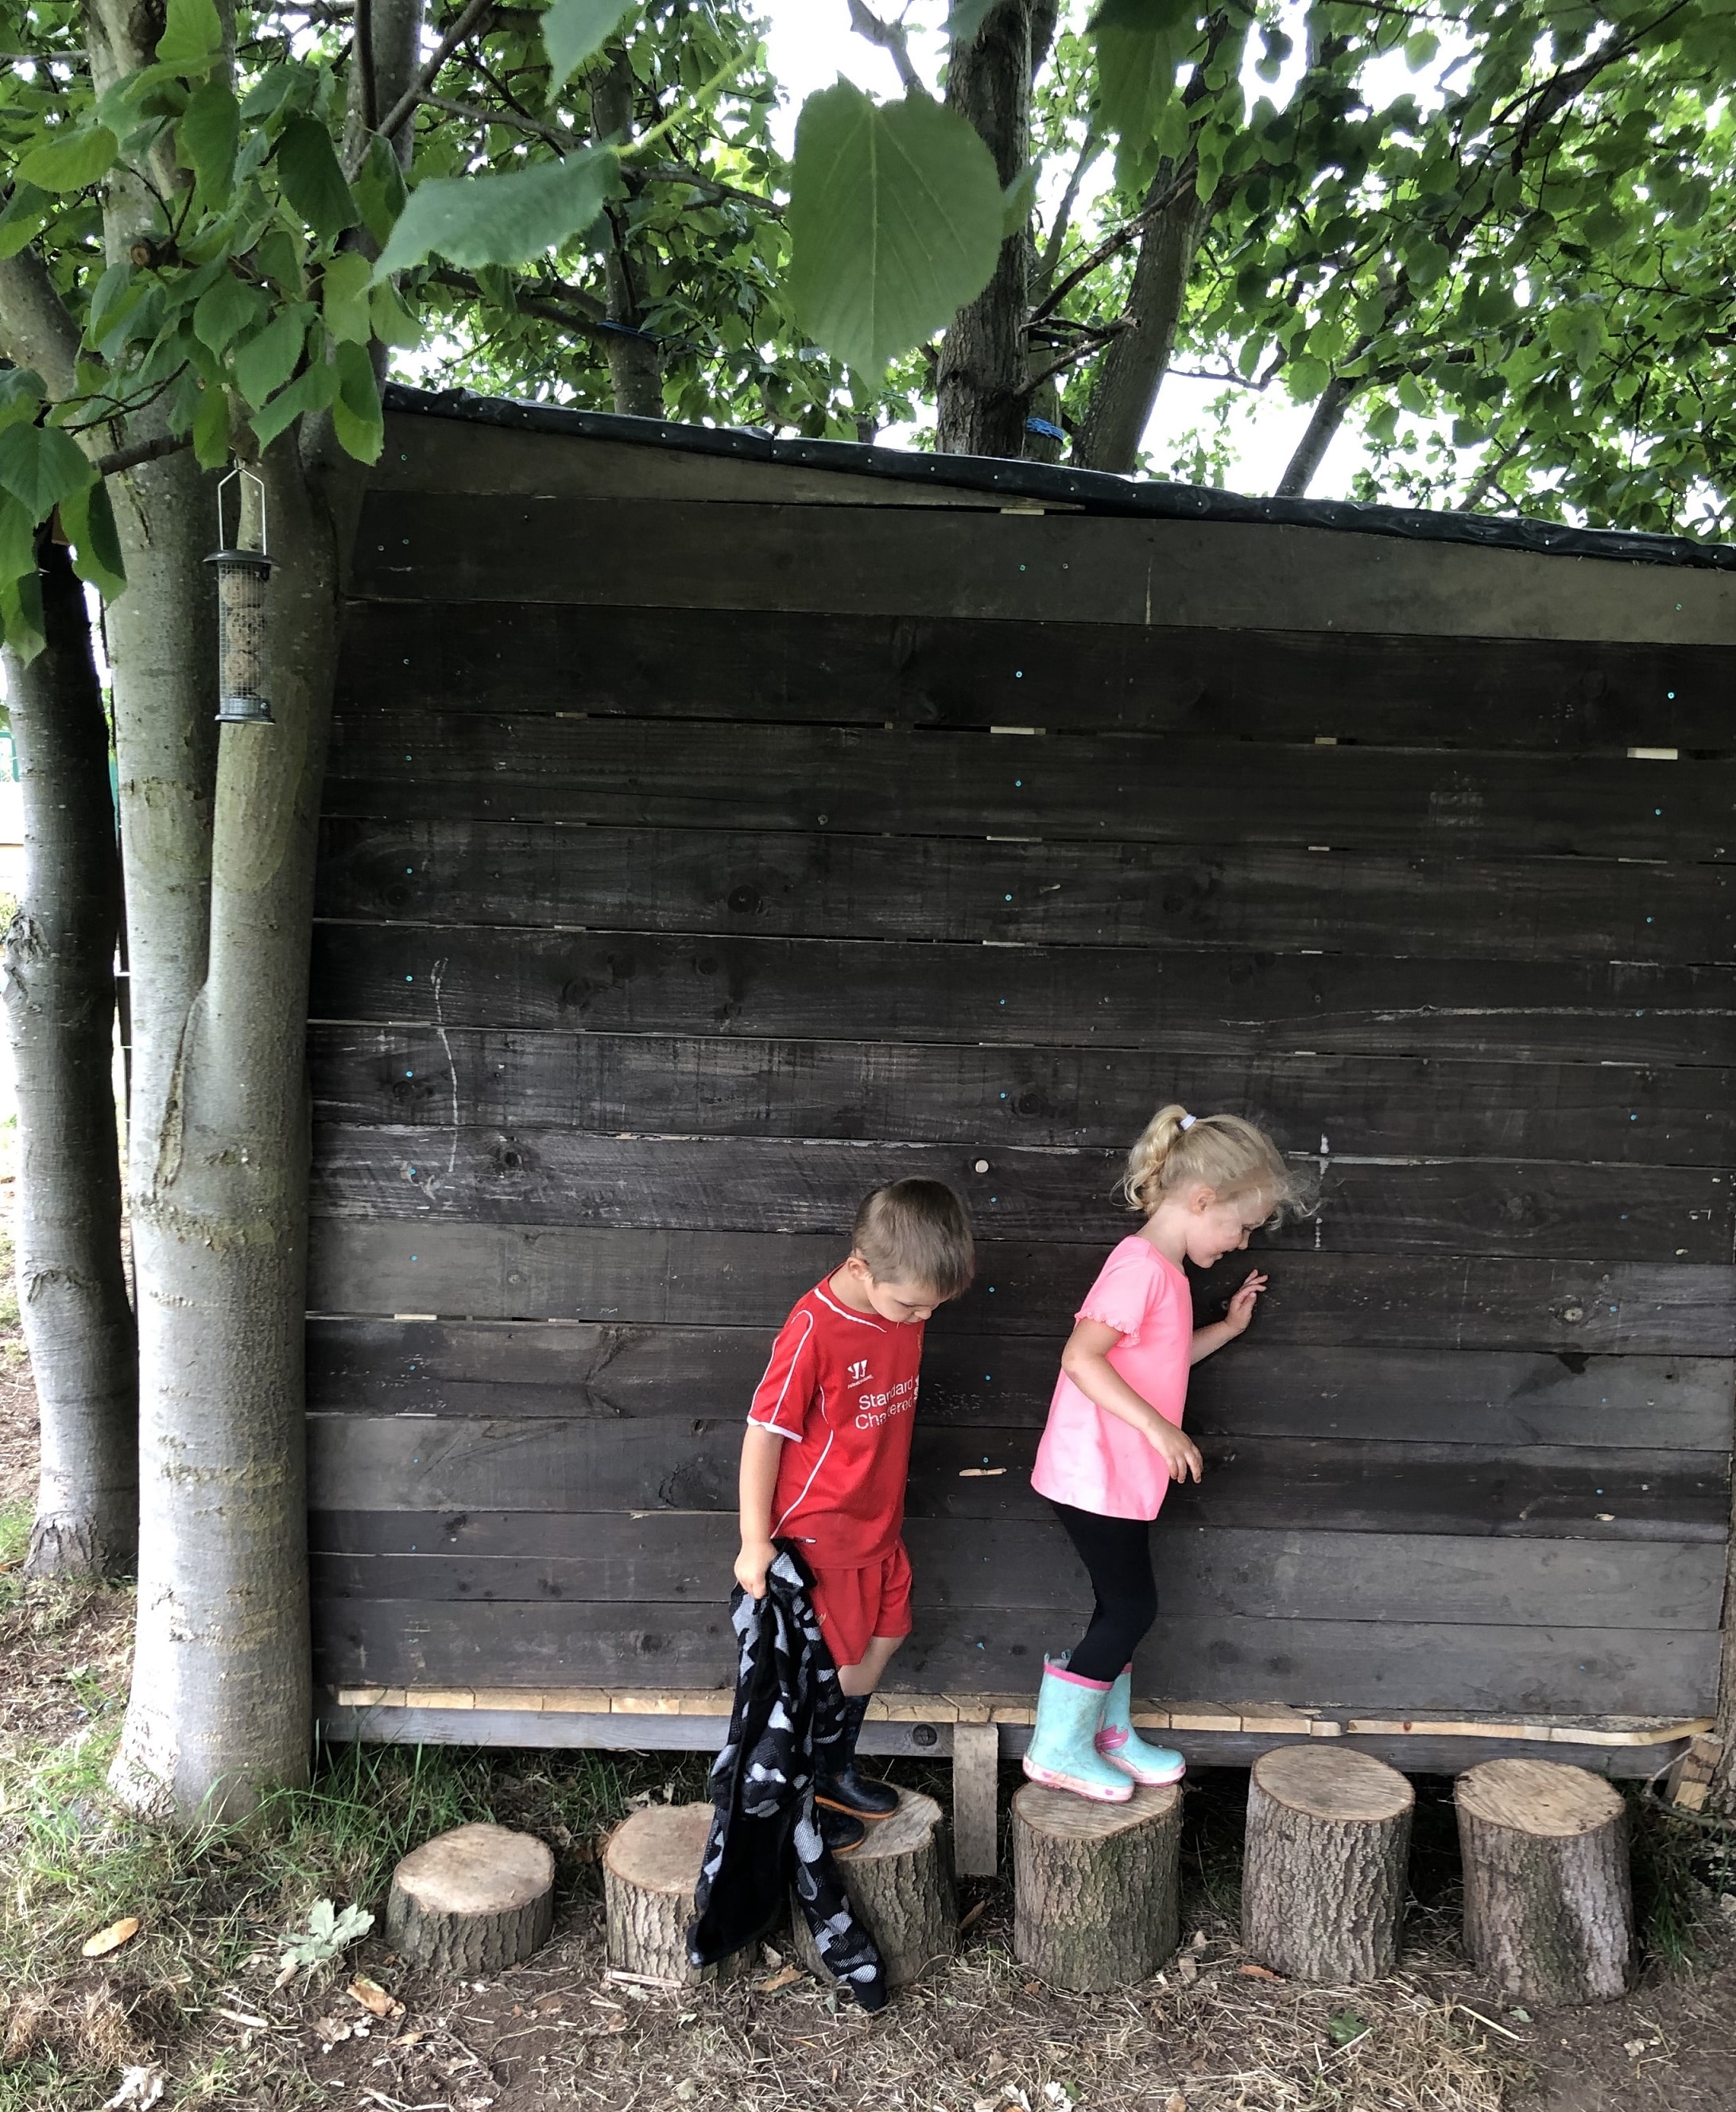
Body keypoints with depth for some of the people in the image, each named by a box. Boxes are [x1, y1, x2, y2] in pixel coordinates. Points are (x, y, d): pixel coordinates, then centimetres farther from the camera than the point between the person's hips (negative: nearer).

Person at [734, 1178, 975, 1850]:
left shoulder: (905, 1310, -4)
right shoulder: (813, 1331, -27)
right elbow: (763, 1434, -21)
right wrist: (755, 1542, -18)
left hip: (879, 1523, 8)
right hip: (818, 1532, -8)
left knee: (882, 1640, 18)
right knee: (831, 1666, 4)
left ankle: (835, 1771, 40)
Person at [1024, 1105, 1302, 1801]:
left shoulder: (1164, 1271, 12)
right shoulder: (1139, 1265, -20)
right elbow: (1082, 1357, -27)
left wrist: (1227, 1327, 16)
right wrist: (1159, 1428, -28)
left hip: (1119, 1475, 10)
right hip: (1095, 1475, -10)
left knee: (1124, 1606, 18)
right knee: (1131, 1607, -1)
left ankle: (1109, 1733, 33)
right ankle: (1056, 1749, 12)